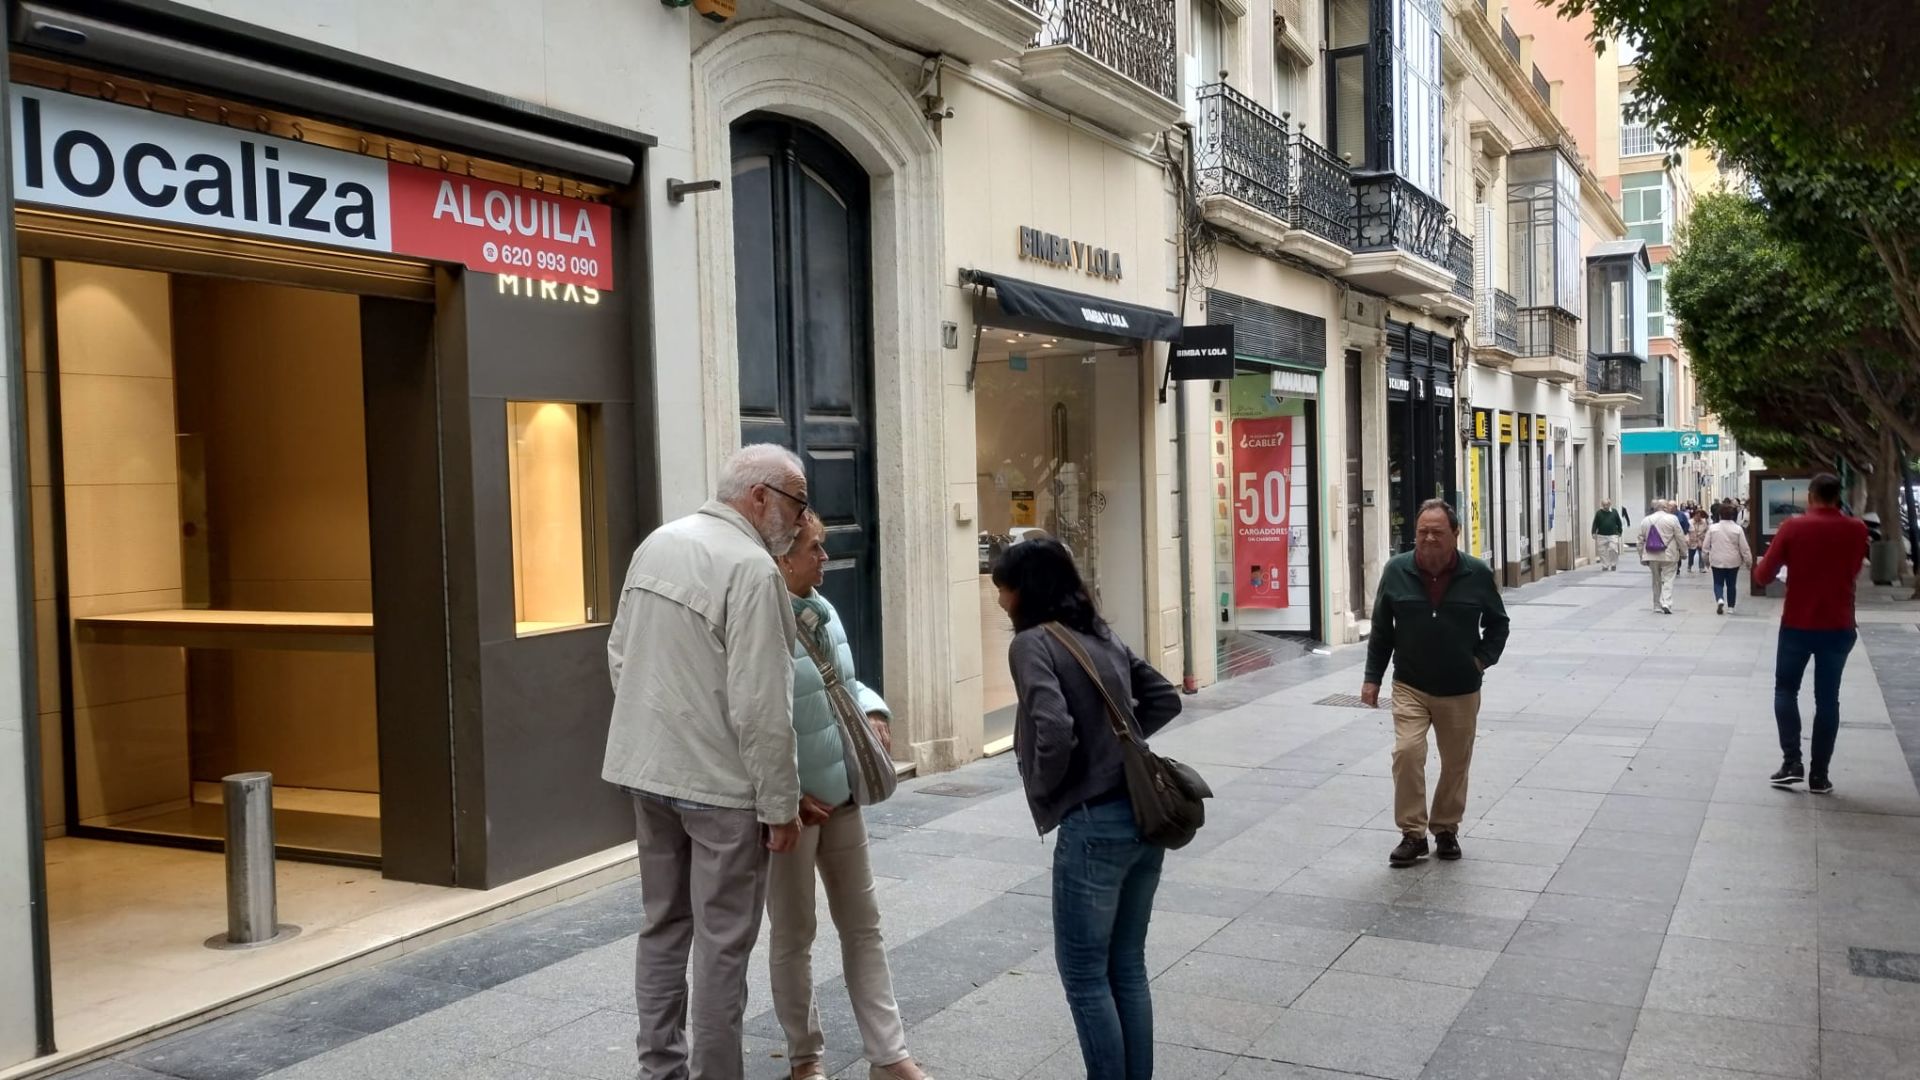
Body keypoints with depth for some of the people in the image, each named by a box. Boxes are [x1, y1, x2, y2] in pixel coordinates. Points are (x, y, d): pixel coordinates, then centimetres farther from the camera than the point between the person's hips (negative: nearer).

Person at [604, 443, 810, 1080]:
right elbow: (760, 706, -20)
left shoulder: (658, 542, 7)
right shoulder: (752, 567, -18)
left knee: (663, 926, 19)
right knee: (723, 945, 3)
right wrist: (780, 805, -13)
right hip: (719, 782, -8)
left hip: (646, 767, 8)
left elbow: (620, 653, 13)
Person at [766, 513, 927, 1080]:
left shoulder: (821, 610, 4)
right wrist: (787, 798, -23)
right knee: (793, 936, 11)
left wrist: (873, 711, -1)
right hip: (791, 803, -8)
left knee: (863, 926, 14)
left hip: (842, 794, 8)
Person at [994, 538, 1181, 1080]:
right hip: (1144, 812, 8)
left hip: (1094, 824, -8)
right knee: (1128, 967, 17)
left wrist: (1042, 791, -8)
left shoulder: (1032, 643, -12)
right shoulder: (1104, 634, 12)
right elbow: (1165, 698, 18)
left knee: (1084, 974, 6)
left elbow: (1054, 731, -25)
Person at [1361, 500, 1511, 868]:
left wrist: (1483, 659, -2)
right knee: (1407, 752, -15)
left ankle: (1446, 829, 30)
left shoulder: (1477, 574, -6)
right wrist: (1372, 678, 3)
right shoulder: (1396, 571, -5)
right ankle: (1413, 833, -2)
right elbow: (1381, 629, 4)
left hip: (1461, 690, 1)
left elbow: (1497, 623, 11)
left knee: (1456, 763, 11)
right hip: (1410, 686, -1)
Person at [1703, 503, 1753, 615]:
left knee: (1718, 583, 8)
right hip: (1733, 562, 1)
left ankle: (1720, 599, -18)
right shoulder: (1738, 529, -9)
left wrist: (1706, 558, 13)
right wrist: (1748, 560, 6)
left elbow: (1706, 546, -1)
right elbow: (1744, 547, -6)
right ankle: (1730, 607, 17)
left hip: (1717, 561, -1)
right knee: (1731, 584, 13)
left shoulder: (1712, 528, -8)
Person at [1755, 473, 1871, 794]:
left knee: (1786, 689, 13)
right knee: (1827, 698, 8)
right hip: (1838, 627, 2)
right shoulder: (1856, 530, -2)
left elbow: (1763, 576, -7)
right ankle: (1819, 774, 8)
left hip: (1797, 625, -2)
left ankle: (1792, 762, 1)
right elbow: (1853, 573, 15)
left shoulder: (1793, 527, -10)